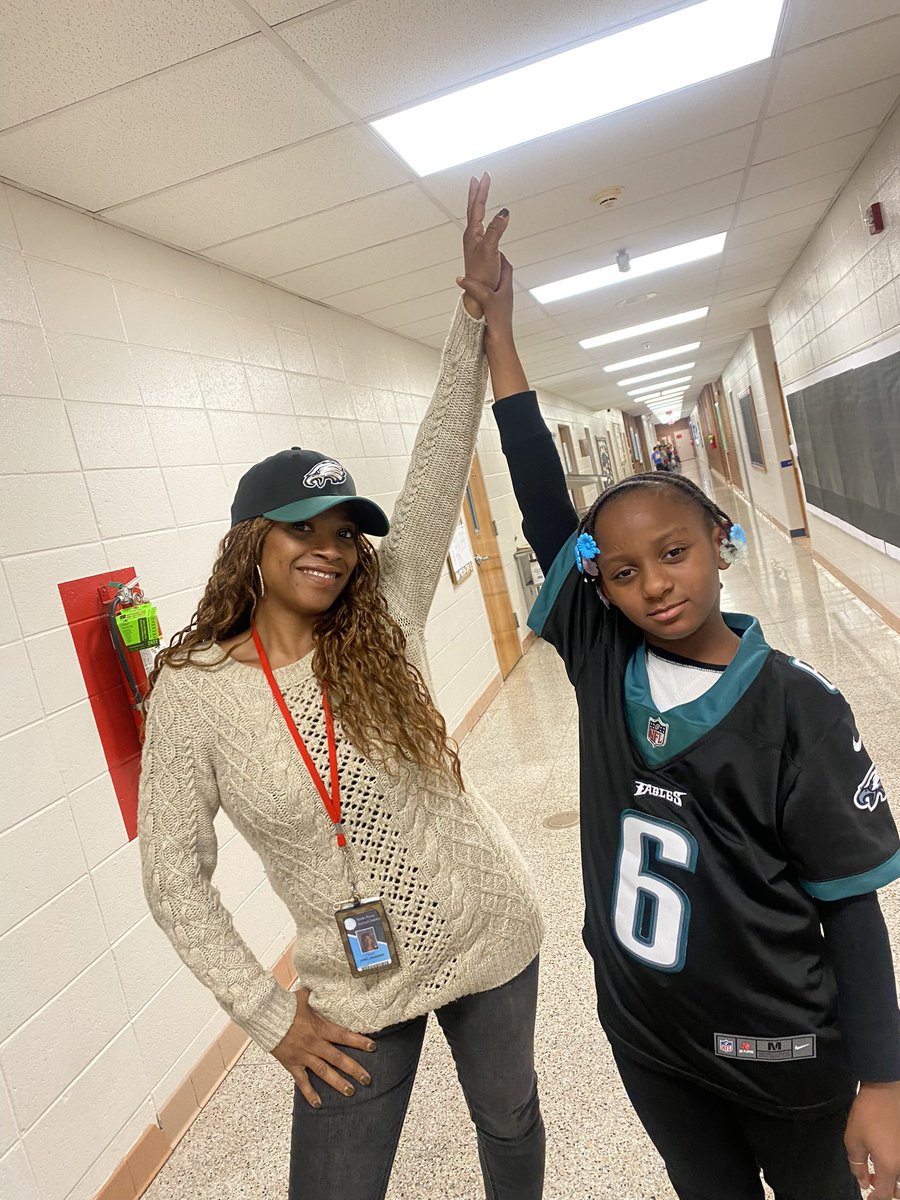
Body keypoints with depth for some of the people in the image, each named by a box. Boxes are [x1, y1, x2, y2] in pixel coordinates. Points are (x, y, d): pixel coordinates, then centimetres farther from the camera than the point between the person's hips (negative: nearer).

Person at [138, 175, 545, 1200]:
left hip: (492, 940, 2)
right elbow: (174, 878, -9)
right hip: (355, 997, -1)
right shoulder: (191, 695, -16)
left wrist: (474, 309, -20)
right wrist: (270, 1017, -7)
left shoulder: (383, 621, -12)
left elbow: (438, 471, -17)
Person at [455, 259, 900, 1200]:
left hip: (783, 1053, -3)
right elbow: (539, 493, -16)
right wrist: (496, 327, -14)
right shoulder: (601, 663, -12)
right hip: (647, 1037, 3)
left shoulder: (797, 709, -19)